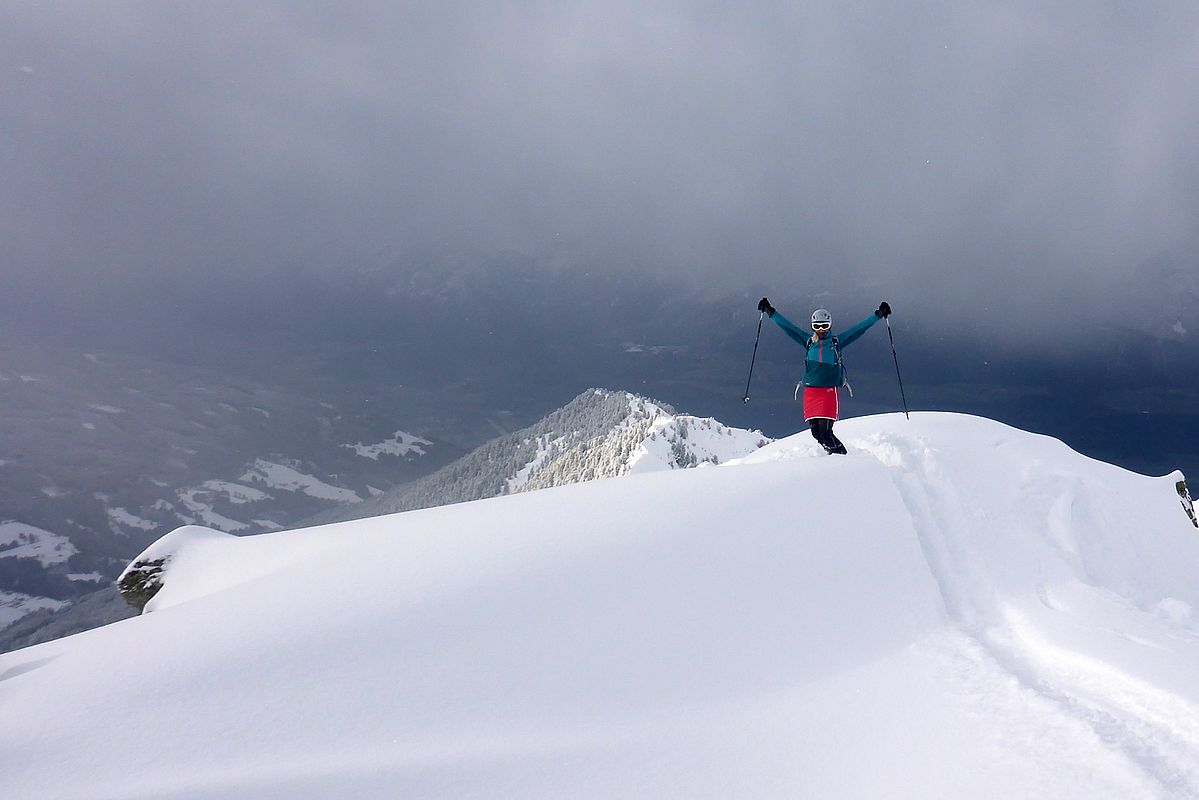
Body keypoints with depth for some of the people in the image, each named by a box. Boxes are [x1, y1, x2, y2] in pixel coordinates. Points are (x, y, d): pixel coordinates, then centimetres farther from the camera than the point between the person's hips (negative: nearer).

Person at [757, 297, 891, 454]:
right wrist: (770, 312, 12)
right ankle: (833, 453, 20)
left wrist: (878, 315, 0)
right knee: (816, 432, 0)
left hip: (830, 390, -3)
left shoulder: (837, 342, 6)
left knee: (825, 431, -14)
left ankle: (842, 457, 2)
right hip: (810, 391, 3)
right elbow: (788, 326, 13)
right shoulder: (808, 341, 12)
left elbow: (860, 328, 5)